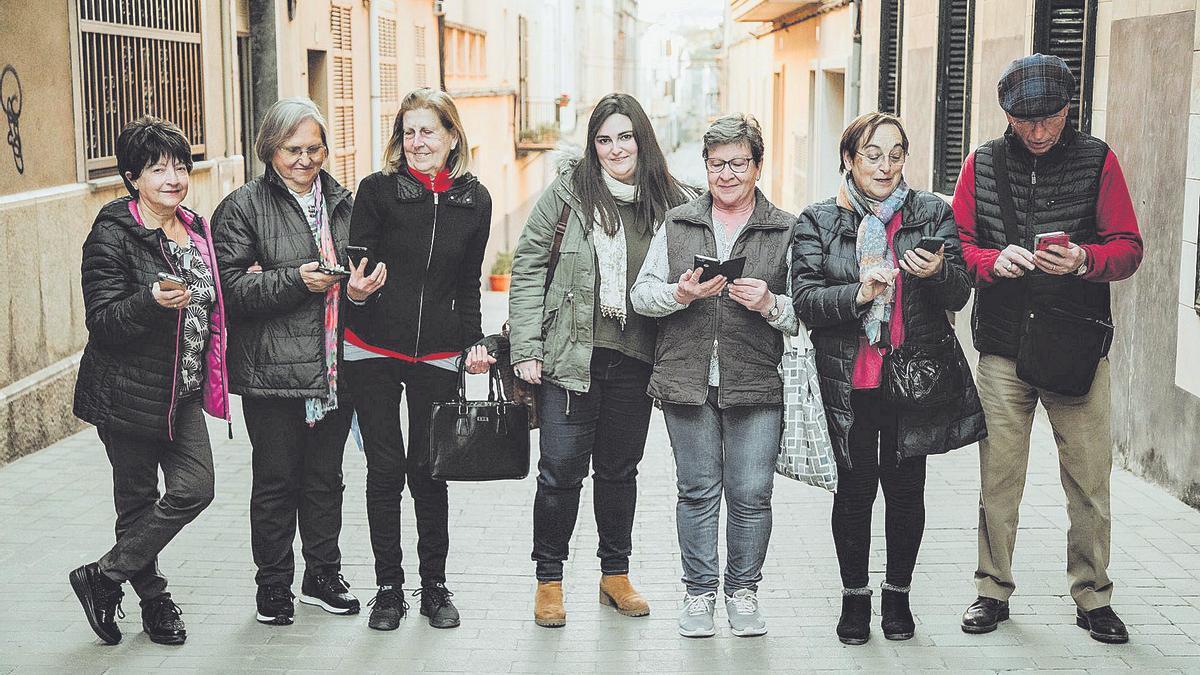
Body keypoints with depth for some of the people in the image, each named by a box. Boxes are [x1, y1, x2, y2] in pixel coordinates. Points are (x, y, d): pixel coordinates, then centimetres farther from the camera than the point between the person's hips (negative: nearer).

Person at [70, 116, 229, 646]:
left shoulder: (195, 230, 11)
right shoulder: (113, 235, -11)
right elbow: (102, 323, -17)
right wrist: (152, 301, -34)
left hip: (185, 390, 7)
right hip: (130, 394, -7)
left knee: (195, 489, -1)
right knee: (138, 500, 2)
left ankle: (105, 576, 15)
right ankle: (155, 601, 22)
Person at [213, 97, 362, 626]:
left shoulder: (341, 203, 12)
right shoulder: (242, 207, -3)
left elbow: (361, 268, 24)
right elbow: (231, 287, -11)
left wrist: (361, 282, 1)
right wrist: (296, 281, -21)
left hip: (334, 368, 5)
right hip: (272, 371, -4)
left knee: (325, 478, 14)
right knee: (276, 481, 4)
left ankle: (324, 576, 28)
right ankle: (274, 586, 18)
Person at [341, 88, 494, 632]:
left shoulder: (474, 200, 3)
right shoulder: (377, 190, -4)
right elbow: (358, 264, -5)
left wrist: (474, 342, 5)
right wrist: (357, 291, -26)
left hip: (437, 355, 1)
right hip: (373, 351, -1)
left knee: (428, 471, 6)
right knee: (385, 470, 3)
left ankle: (435, 586, 20)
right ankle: (388, 587, 15)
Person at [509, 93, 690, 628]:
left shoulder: (668, 203, 4)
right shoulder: (567, 192, -4)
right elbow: (527, 271, -4)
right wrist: (526, 350, -10)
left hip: (634, 362, 3)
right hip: (569, 357, -3)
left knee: (620, 469, 14)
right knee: (561, 470, -1)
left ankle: (616, 575, 28)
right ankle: (549, 580, 16)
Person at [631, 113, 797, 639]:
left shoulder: (785, 231, 6)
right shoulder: (677, 224, 12)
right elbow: (641, 294, 9)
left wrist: (771, 304, -16)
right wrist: (678, 293, -10)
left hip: (756, 385, -1)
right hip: (688, 381, 2)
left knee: (751, 495, 0)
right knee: (697, 491, 7)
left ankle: (742, 590, 18)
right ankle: (699, 591, 19)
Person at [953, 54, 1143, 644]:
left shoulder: (1096, 160, 1)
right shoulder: (982, 164, 4)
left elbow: (1128, 248, 0)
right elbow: (957, 247, 4)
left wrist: (1085, 259, -20)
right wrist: (995, 260, -17)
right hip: (1002, 351, 1)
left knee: (1090, 479, 4)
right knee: (998, 479, 6)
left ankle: (1093, 597, 19)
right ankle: (993, 590, 21)